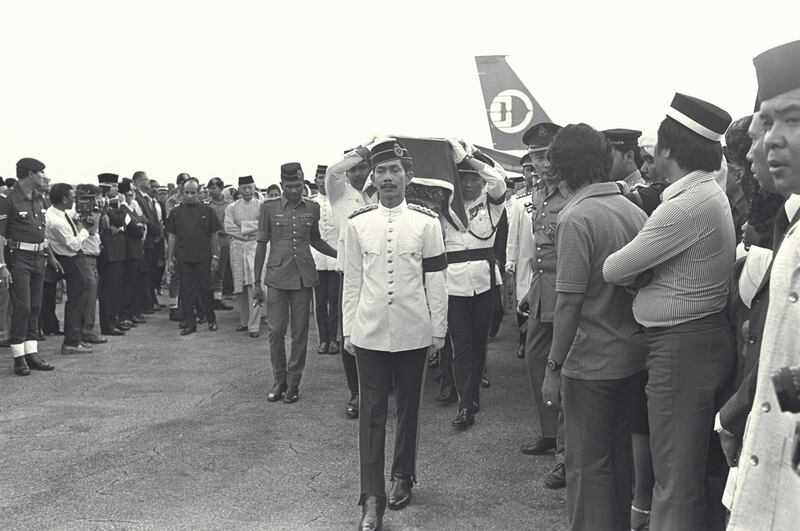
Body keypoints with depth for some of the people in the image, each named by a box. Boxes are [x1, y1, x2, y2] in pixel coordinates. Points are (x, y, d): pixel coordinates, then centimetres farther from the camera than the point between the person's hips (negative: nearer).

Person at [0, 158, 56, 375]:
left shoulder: (38, 199, 13)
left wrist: (49, 255, 14)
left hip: (38, 258, 7)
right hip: (18, 258, -7)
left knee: (35, 307, 9)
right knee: (21, 306, -8)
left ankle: (32, 353, 16)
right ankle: (19, 357, 1)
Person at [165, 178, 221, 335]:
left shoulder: (207, 211, 2)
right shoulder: (176, 212, 6)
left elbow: (214, 236, 4)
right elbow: (171, 237, 8)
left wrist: (215, 257, -1)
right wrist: (169, 258, 3)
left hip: (203, 258, -1)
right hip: (183, 258, 2)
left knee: (205, 289, 3)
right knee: (186, 290, 4)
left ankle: (211, 319, 20)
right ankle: (190, 323, 12)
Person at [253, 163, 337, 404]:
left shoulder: (312, 208, 6)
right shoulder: (269, 207, 0)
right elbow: (262, 244, 4)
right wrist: (256, 283, 3)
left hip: (303, 277, 1)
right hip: (277, 277, -1)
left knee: (300, 333, 5)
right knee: (276, 331, 1)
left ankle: (293, 383, 17)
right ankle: (279, 381, 17)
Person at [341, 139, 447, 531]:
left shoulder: (426, 222, -2)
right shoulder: (357, 223, 2)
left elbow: (435, 280, 0)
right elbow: (352, 281, 5)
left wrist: (438, 331, 1)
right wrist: (348, 330, 5)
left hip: (413, 333, 0)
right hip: (369, 333, 1)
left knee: (408, 407, 13)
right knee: (372, 412, 1)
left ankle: (403, 476, 31)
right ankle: (372, 498, 6)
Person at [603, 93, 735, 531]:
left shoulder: (687, 205, -22)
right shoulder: (711, 194, 10)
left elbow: (614, 271, -17)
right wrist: (638, 271, -5)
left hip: (681, 347, -10)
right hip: (704, 337, 10)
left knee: (676, 477, 1)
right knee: (691, 466, 21)